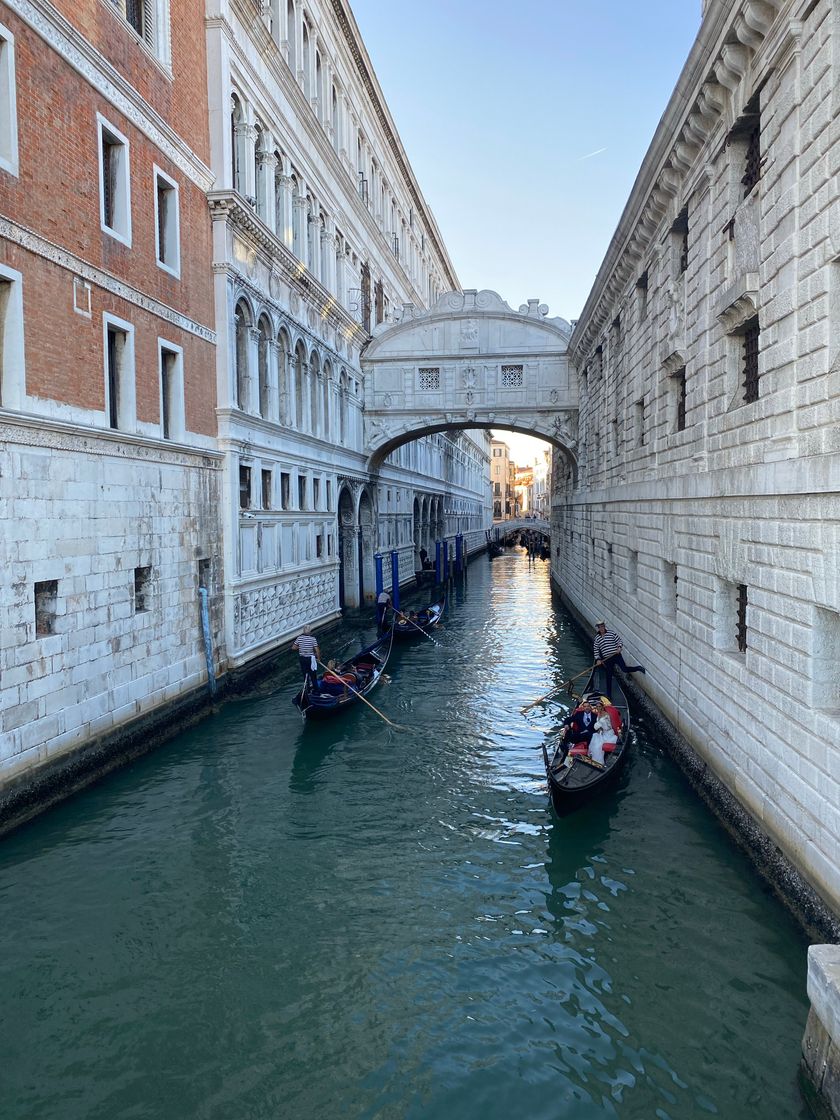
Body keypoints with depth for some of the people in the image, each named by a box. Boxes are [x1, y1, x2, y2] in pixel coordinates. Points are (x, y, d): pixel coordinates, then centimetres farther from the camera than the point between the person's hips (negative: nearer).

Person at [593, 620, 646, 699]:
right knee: (608, 678, 5)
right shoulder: (597, 638, 5)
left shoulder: (611, 633, 0)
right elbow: (596, 650, 8)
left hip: (616, 655, -2)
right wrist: (597, 659, -3)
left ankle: (639, 668, 16)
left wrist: (619, 647, -16)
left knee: (625, 669, -14)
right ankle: (609, 695, 14)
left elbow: (619, 640, 3)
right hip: (607, 659, 2)